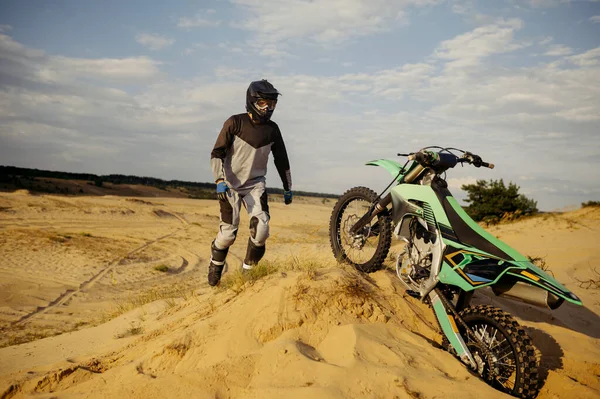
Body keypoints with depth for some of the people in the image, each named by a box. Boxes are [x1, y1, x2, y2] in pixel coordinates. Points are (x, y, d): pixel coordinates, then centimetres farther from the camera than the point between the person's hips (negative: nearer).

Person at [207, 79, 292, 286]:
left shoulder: (272, 129, 3)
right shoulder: (235, 123, -9)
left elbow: (281, 159, 13)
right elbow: (217, 153, -9)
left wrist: (287, 188, 16)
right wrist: (220, 181, -20)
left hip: (255, 184, 3)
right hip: (231, 184, -3)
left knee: (261, 227, -16)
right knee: (228, 233, -4)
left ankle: (248, 270, 4)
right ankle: (215, 266, 26)